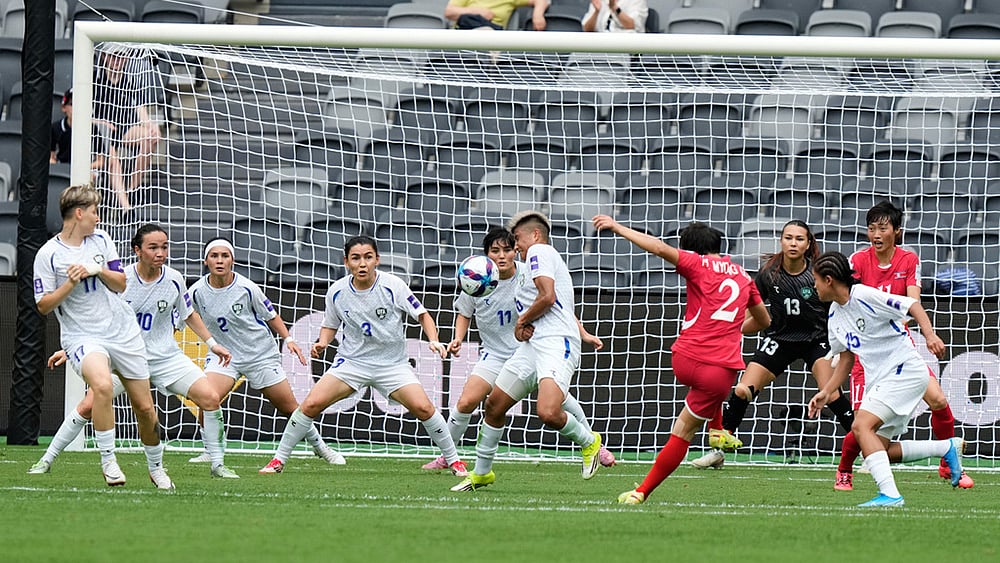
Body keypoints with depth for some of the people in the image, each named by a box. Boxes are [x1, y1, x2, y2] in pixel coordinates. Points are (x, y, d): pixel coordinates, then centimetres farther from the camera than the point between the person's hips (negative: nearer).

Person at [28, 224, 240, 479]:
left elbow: (188, 314, 12)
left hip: (166, 356, 2)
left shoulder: (174, 280, -7)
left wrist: (212, 344, 10)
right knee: (88, 406, -14)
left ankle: (218, 464, 4)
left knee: (210, 398, -13)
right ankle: (47, 460, 1)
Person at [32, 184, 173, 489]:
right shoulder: (48, 255, -7)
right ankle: (108, 460, -21)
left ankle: (156, 467, 28)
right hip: (82, 335, -5)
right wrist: (70, 284, -19)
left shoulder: (100, 239, 6)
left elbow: (121, 284, 9)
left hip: (123, 331, 5)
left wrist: (99, 270, -9)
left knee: (144, 407, 6)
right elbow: (43, 306, -6)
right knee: (102, 384, -34)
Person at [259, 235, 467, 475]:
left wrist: (434, 341, -20)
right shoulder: (337, 291, -5)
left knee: (423, 407, -18)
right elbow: (330, 325, 12)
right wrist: (322, 343, -8)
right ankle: (279, 460, 0)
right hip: (351, 361, 1)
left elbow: (422, 315, -4)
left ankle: (454, 461, 2)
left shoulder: (393, 286, -13)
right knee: (312, 403, -15)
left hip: (392, 363, -1)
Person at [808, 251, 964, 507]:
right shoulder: (835, 316, 12)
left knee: (861, 426, -25)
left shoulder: (865, 296, -14)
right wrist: (826, 392, 12)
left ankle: (890, 494, -30)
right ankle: (948, 447, 16)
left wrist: (930, 335, -34)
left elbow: (913, 306, -18)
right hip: (878, 380, 9)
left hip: (906, 371, -9)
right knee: (880, 450, 3)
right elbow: (846, 359, 21)